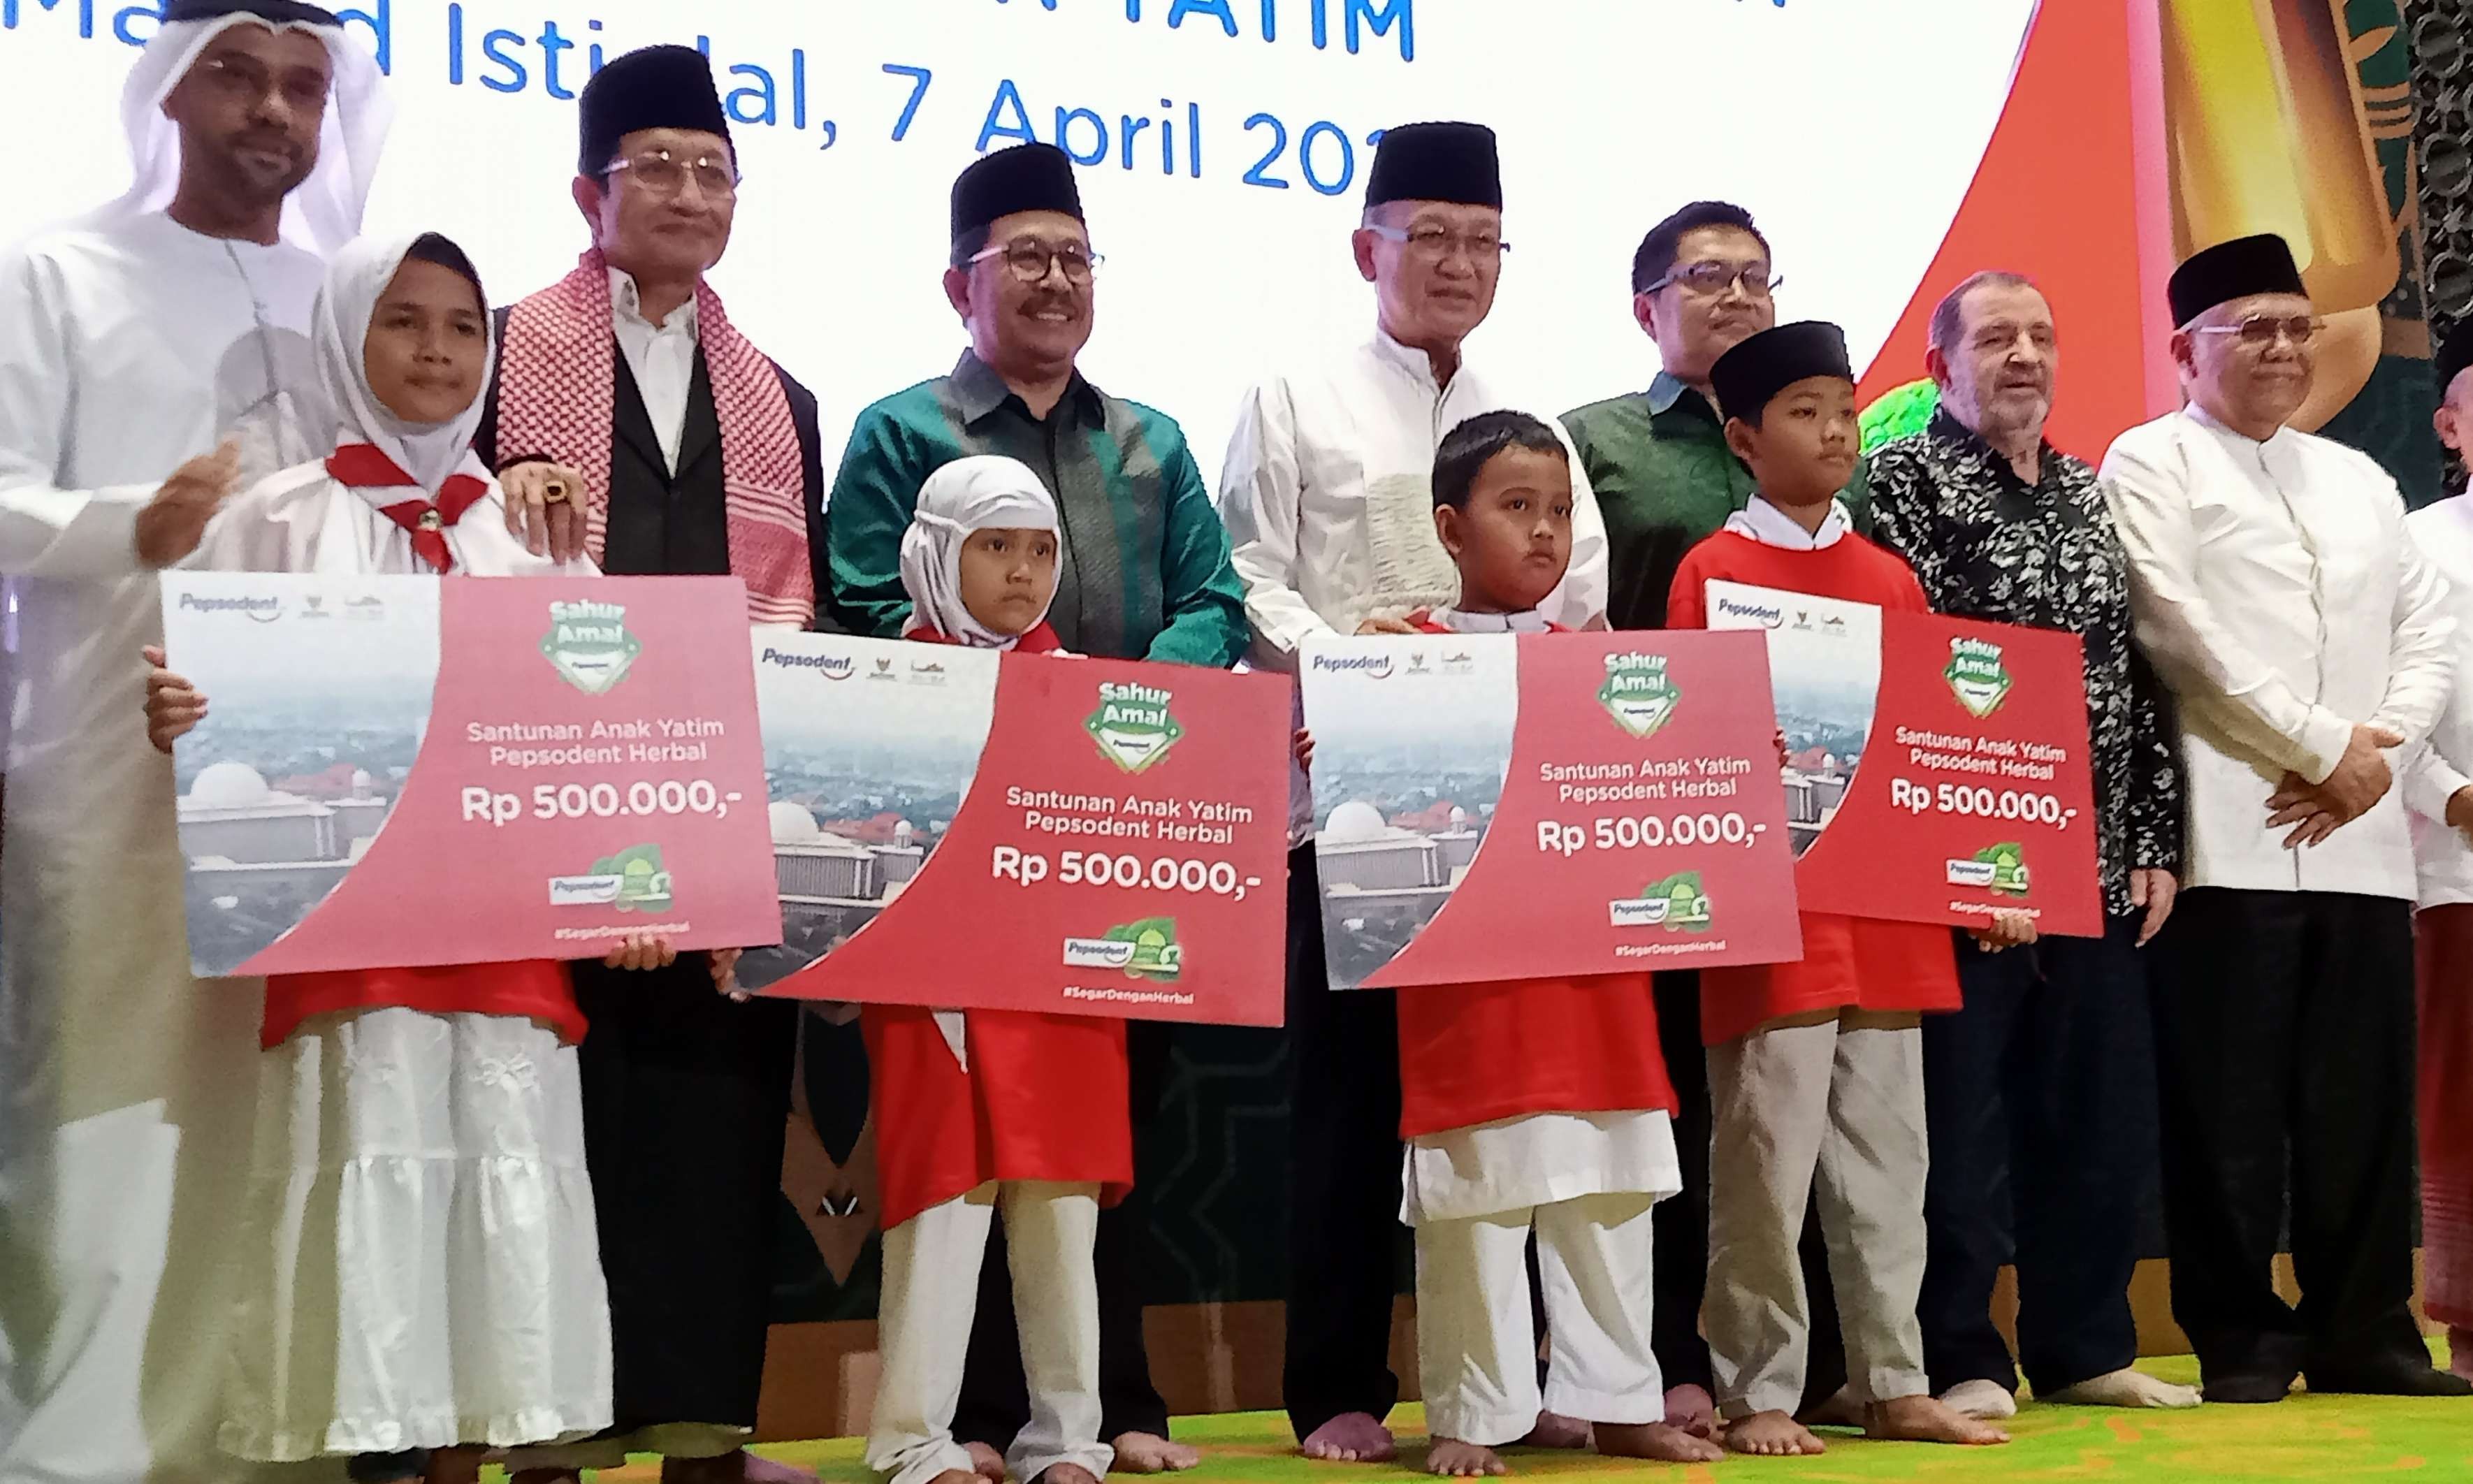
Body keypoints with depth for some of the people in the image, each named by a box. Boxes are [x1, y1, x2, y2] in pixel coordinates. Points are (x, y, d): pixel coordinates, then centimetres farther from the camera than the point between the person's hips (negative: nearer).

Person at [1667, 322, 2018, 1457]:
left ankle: (1894, 1383, 19)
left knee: (1888, 1155, 10)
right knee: (1765, 1161, -2)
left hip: (1888, 908, 5)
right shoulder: (1712, 572, -1)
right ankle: (1758, 1392, 9)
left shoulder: (1892, 577, 13)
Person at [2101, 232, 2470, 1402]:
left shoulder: (2358, 478, 22)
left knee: (2366, 1096, 5)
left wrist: (2378, 753, -3)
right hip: (2227, 835, -5)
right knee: (2229, 1103, -5)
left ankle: (2365, 1331, 13)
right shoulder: (2152, 464, 3)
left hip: (2362, 836, 6)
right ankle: (2238, 1340, 3)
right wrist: (2325, 745, -10)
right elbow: (2186, 636, -9)